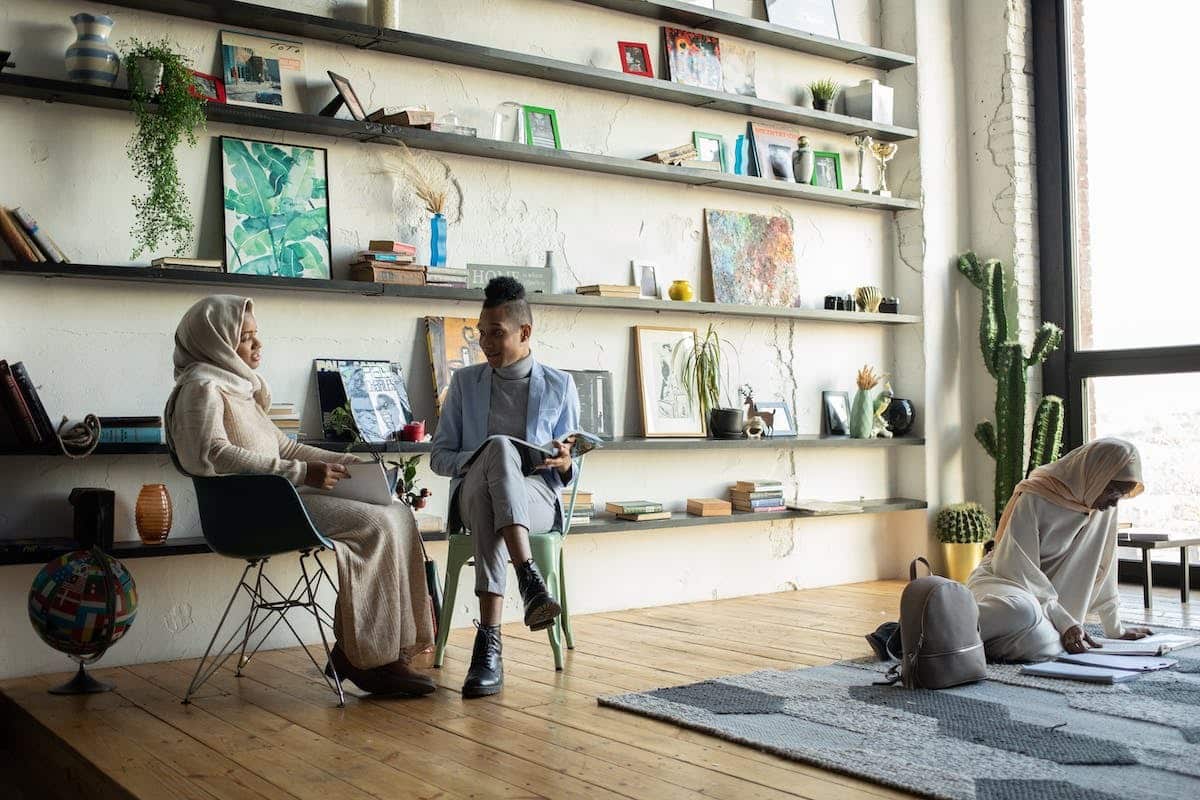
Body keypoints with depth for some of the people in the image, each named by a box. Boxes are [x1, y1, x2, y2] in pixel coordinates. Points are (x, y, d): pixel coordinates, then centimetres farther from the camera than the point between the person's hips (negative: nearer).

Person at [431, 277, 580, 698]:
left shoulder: (559, 386, 14)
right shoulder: (465, 382, 16)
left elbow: (569, 469, 16)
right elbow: (439, 456, 13)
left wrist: (564, 464, -11)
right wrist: (477, 460, -9)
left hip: (537, 497, 0)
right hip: (472, 493, 1)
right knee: (499, 447, -38)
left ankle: (489, 645, -49)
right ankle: (529, 579, -52)